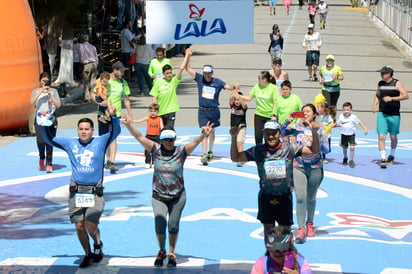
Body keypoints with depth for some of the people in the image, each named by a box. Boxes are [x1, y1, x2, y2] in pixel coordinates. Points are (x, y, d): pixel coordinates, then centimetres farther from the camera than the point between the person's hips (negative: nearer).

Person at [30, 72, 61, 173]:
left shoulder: (54, 91, 9)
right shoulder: (36, 91, 8)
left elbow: (58, 105, 0)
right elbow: (32, 102, -10)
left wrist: (50, 94, -9)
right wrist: (41, 91, -13)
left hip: (51, 119, 1)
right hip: (39, 119, -1)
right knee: (40, 140, -14)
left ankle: (49, 164, 5)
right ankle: (41, 158, 14)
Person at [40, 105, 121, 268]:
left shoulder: (100, 142, 2)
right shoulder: (70, 144, 8)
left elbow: (115, 132, -11)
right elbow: (49, 139, 11)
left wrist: (113, 117, -28)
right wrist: (45, 124, -5)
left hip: (95, 192, -3)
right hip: (76, 192, 3)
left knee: (91, 226, -14)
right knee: (79, 226, 5)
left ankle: (98, 244, 18)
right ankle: (88, 254, 25)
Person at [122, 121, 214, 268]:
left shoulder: (181, 151, -8)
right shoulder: (156, 150, -5)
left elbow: (195, 142, -22)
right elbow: (139, 137, -11)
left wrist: (203, 135, -42)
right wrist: (128, 125, -25)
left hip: (177, 196, 0)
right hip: (158, 196, 0)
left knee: (173, 226, 8)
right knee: (160, 226, -8)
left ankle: (172, 254, 31)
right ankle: (161, 251, 20)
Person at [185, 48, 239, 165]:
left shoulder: (217, 82, -4)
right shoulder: (199, 78, -3)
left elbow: (228, 87, -12)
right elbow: (188, 68, -4)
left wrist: (234, 86, -33)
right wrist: (188, 56, -15)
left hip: (214, 110, 1)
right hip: (202, 111, -1)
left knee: (211, 132, 15)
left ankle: (210, 152, 33)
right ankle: (204, 155, -15)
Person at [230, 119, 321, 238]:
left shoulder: (289, 148, -7)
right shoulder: (257, 151, -5)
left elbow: (314, 150, -8)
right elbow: (235, 158, -2)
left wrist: (314, 132, -25)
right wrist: (234, 138, -16)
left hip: (285, 197, 0)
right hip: (266, 196, 1)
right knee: (268, 229, 7)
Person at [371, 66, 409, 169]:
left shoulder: (397, 83, -8)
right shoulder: (380, 83, 7)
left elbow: (406, 96, -16)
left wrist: (392, 98, -24)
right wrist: (374, 104, 5)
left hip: (394, 115, -3)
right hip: (382, 114, 3)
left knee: (393, 137, 11)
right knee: (381, 136, -10)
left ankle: (392, 155, 33)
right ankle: (383, 159, -7)